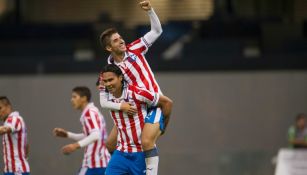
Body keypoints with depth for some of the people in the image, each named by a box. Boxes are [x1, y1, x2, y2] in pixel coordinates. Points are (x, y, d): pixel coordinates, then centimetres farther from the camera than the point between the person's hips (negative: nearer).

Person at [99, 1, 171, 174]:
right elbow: (104, 101, -2)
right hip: (133, 110, 4)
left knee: (147, 142, -28)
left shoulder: (134, 49, -2)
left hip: (154, 105, -4)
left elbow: (157, 31, 0)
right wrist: (120, 106, -21)